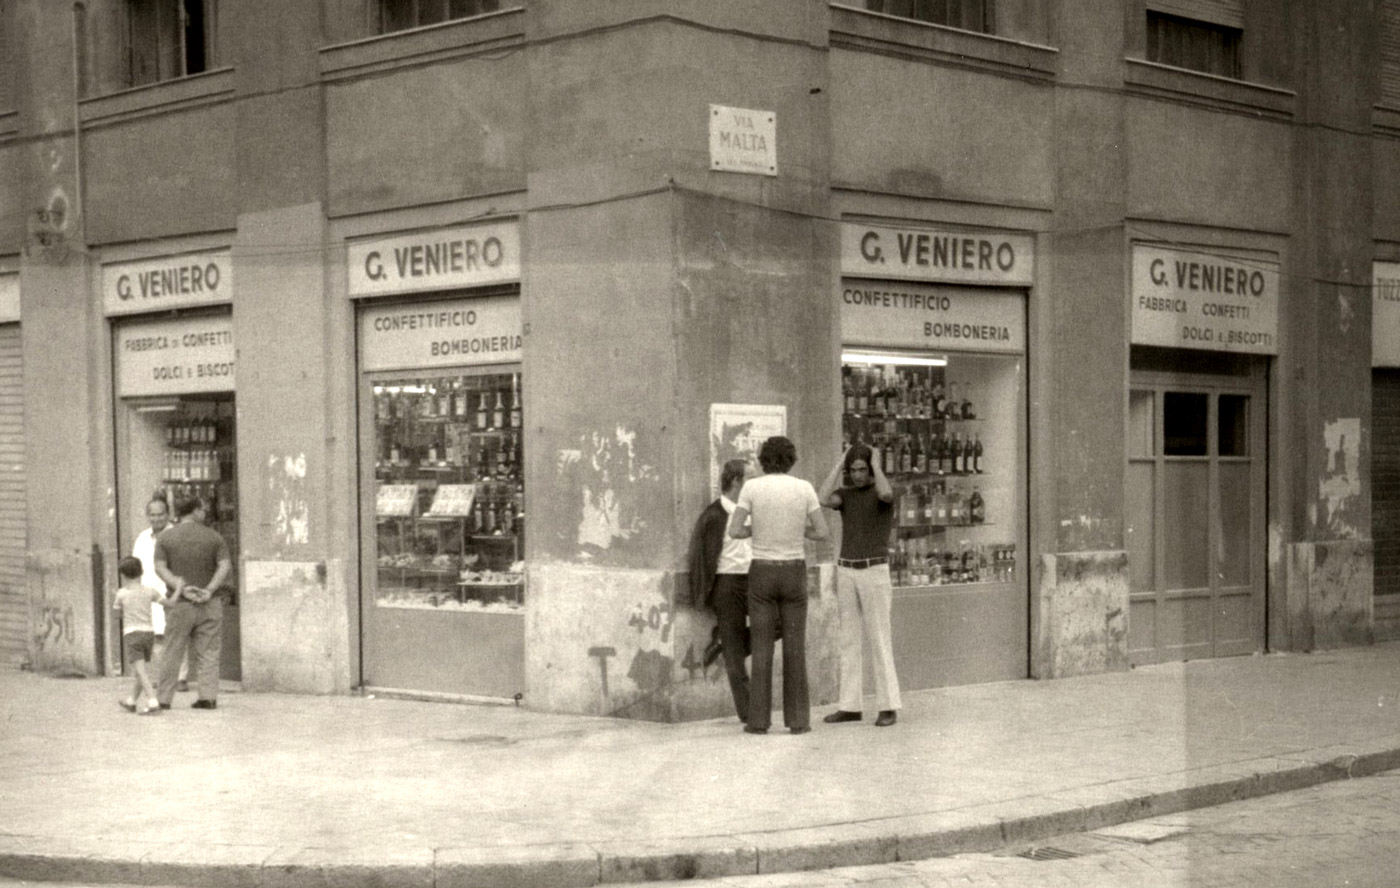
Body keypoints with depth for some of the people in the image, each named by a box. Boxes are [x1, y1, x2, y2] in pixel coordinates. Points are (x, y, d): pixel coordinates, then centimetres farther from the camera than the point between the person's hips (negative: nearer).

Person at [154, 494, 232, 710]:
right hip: (209, 604, 0)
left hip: (180, 604, 0)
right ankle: (208, 696, -2)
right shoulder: (214, 537, 2)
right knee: (208, 652, 5)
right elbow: (225, 566, -9)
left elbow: (160, 567, -9)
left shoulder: (165, 537, 2)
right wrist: (209, 590, -14)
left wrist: (181, 588, -15)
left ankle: (163, 698, 7)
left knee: (172, 653, 6)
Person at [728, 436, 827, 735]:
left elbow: (734, 532, -11)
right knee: (795, 647, 6)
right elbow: (822, 533, -2)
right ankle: (797, 719, 4)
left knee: (761, 648, 5)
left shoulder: (751, 487, -6)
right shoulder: (804, 488, -3)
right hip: (793, 574, 0)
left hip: (762, 574, 0)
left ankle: (759, 720, 2)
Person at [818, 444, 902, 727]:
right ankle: (850, 707, 9)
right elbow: (823, 499, -12)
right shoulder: (845, 495, 11)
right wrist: (838, 464, -3)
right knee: (849, 641, 4)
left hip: (875, 573, -5)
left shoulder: (887, 491, -2)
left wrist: (877, 463, -12)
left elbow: (884, 494, -29)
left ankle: (888, 707, -2)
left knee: (879, 641, -7)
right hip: (847, 574, 5)